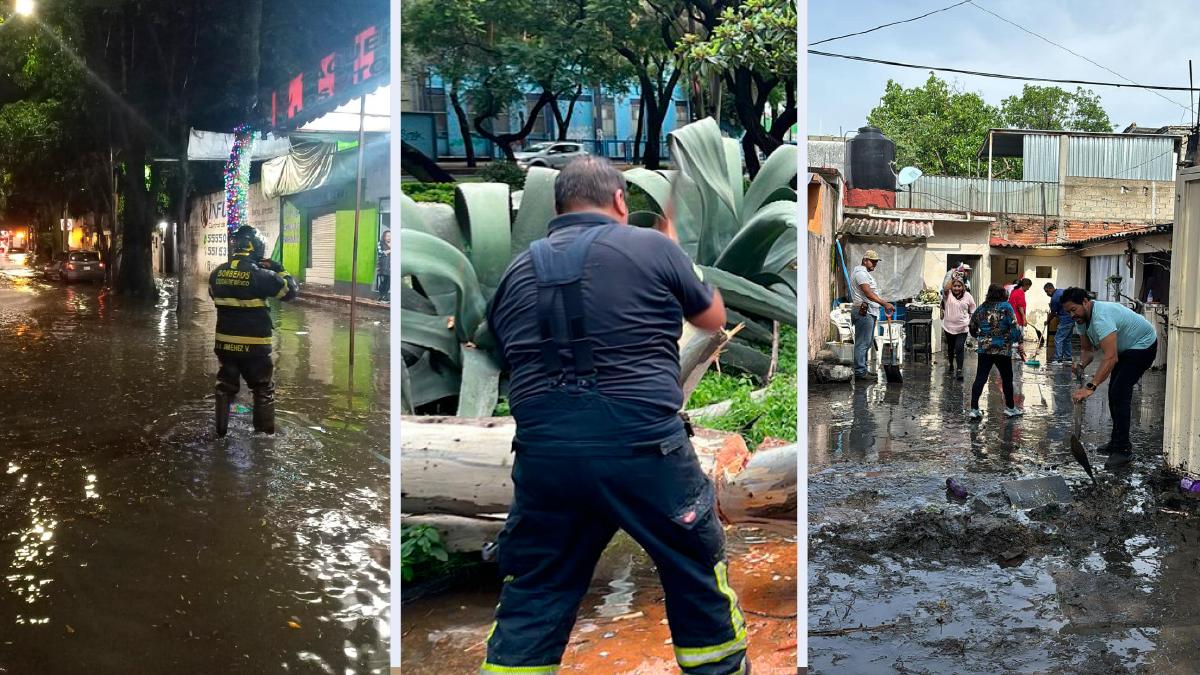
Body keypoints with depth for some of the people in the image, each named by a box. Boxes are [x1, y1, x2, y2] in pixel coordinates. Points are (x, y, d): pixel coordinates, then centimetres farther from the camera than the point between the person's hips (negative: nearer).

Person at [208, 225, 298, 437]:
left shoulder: (218, 272, 1)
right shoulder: (260, 274, -16)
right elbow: (290, 292, -7)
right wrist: (279, 269, 5)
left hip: (225, 343, 5)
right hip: (254, 345, -5)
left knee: (225, 387, 18)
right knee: (264, 390, 9)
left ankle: (221, 432, 23)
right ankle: (266, 434, 13)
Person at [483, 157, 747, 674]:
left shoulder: (516, 273, 12)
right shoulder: (652, 247, 2)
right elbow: (714, 318, 18)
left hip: (544, 455, 3)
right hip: (645, 450, -3)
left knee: (529, 603, 14)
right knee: (699, 579, 18)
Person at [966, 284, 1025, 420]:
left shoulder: (981, 309, 7)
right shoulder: (1005, 307, -6)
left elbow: (973, 330, 13)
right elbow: (1014, 327, -12)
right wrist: (1019, 343, -6)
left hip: (984, 349, 3)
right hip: (1002, 349, -3)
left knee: (980, 378, 3)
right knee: (1007, 378, 12)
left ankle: (973, 409, -2)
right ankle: (1010, 408, 23)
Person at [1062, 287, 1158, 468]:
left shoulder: (1101, 317, -37)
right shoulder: (1081, 319, -6)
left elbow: (1110, 358, -45)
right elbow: (1087, 349, 5)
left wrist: (1090, 387, -50)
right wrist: (1081, 364, -19)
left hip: (1143, 345, -10)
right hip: (1124, 348, 10)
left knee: (1119, 393, -19)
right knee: (1115, 394, 14)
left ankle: (1123, 450, -16)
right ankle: (1117, 441, 27)